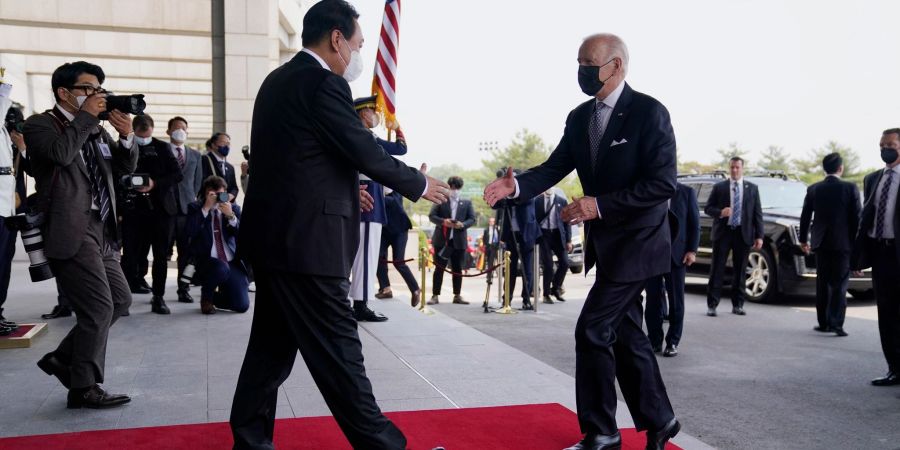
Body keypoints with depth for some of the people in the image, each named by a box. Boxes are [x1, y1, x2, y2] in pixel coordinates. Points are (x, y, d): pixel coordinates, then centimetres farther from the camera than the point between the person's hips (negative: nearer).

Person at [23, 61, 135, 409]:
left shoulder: (97, 129, 18)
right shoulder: (40, 125, -3)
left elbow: (124, 168, 16)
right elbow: (61, 153, -24)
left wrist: (126, 137, -2)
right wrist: (86, 116, -13)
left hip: (101, 231, 8)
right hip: (71, 232, -8)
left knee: (120, 300, 13)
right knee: (99, 307, -8)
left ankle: (64, 358, 25)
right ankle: (83, 388, 5)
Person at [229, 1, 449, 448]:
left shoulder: (278, 79, 15)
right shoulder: (323, 83, -14)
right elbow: (367, 153, -13)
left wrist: (344, 191, 23)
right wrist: (419, 184, 1)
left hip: (273, 236, 10)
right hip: (304, 240, -10)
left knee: (273, 345, 16)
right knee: (337, 349, -2)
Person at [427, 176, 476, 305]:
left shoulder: (467, 203, 11)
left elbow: (472, 219, 6)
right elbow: (431, 216, 0)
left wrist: (462, 224, -14)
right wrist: (443, 221, -18)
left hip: (459, 241, 2)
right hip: (442, 240, -2)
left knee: (457, 269, 7)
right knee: (439, 269, 0)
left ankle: (457, 295, 14)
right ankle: (435, 295, 2)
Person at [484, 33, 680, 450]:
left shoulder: (649, 112, -15)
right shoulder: (579, 117, 6)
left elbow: (663, 183, -21)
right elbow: (555, 167, 0)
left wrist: (600, 205, -26)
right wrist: (516, 185, -20)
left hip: (635, 242, -8)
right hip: (605, 242, 8)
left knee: (592, 330, -8)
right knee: (625, 335, 14)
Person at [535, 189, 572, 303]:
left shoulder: (562, 201, 7)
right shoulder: (537, 201, 3)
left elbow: (567, 221, 6)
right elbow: (533, 219, 5)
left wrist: (568, 240, 0)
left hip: (558, 234, 2)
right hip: (544, 234, -2)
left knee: (564, 263, -5)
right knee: (548, 265, -5)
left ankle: (555, 289, 17)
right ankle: (546, 294, 8)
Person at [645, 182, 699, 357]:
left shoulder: (686, 192, 2)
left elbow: (694, 223, 2)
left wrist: (692, 250, -5)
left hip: (676, 254, -1)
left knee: (675, 299, 5)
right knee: (653, 298, 4)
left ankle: (673, 342, 13)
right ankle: (655, 341, 14)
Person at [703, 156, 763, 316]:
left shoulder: (752, 188, 10)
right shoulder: (719, 187, 6)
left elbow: (757, 213, 7)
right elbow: (707, 208, 5)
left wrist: (759, 236, -1)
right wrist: (720, 212, -17)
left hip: (743, 233, 1)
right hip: (723, 232, -1)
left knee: (740, 270, 6)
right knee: (717, 269, -2)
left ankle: (737, 305, 15)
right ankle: (712, 305, 2)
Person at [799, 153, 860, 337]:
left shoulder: (813, 189, 1)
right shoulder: (850, 188, -7)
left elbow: (805, 217, 6)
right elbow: (857, 217, -6)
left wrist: (803, 239, 17)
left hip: (821, 242, 3)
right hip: (843, 243, -3)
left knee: (822, 283, 11)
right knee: (839, 284, 0)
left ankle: (823, 323, 14)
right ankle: (835, 322, -9)